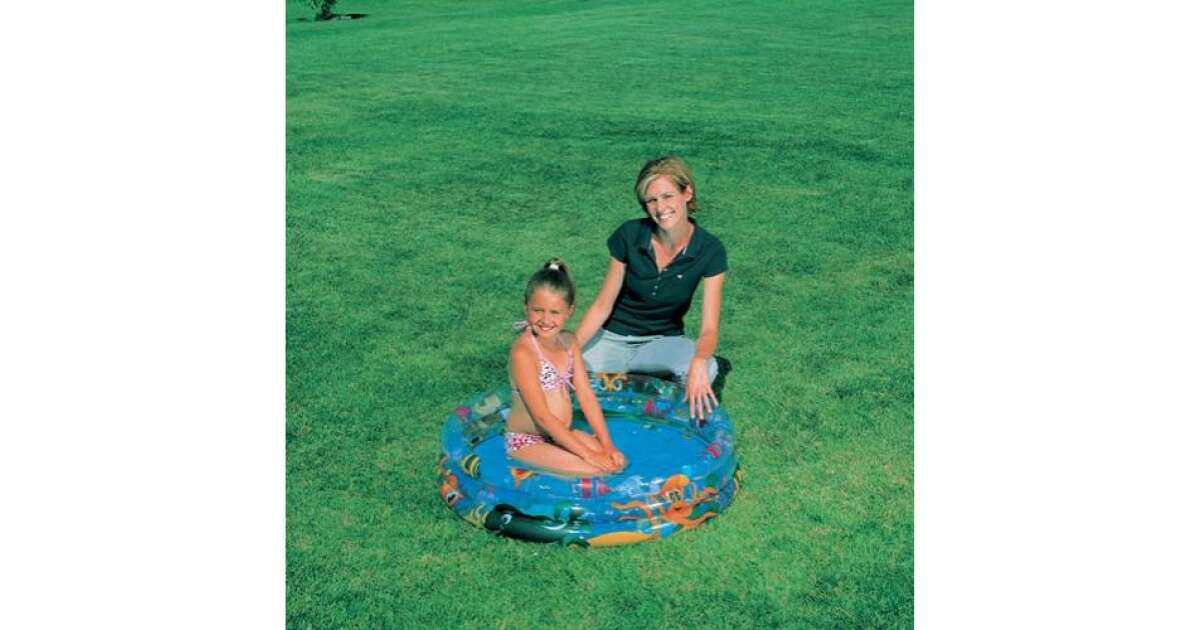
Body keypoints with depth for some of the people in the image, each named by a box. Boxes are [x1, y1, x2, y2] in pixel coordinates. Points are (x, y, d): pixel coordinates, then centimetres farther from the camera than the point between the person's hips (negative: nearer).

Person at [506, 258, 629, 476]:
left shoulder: (569, 341, 1)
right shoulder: (523, 352, -22)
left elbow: (586, 396, 2)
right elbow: (542, 416, -23)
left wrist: (607, 445, -6)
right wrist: (588, 454, -22)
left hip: (562, 434, 8)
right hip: (526, 440, -8)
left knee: (618, 462, -4)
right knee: (597, 471, -21)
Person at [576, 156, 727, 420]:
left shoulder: (709, 250, -16)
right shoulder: (630, 235, -15)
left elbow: (709, 329, -19)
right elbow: (602, 306, -8)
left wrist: (699, 361, -43)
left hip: (663, 341, -1)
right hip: (612, 338, 1)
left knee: (706, 369, -34)